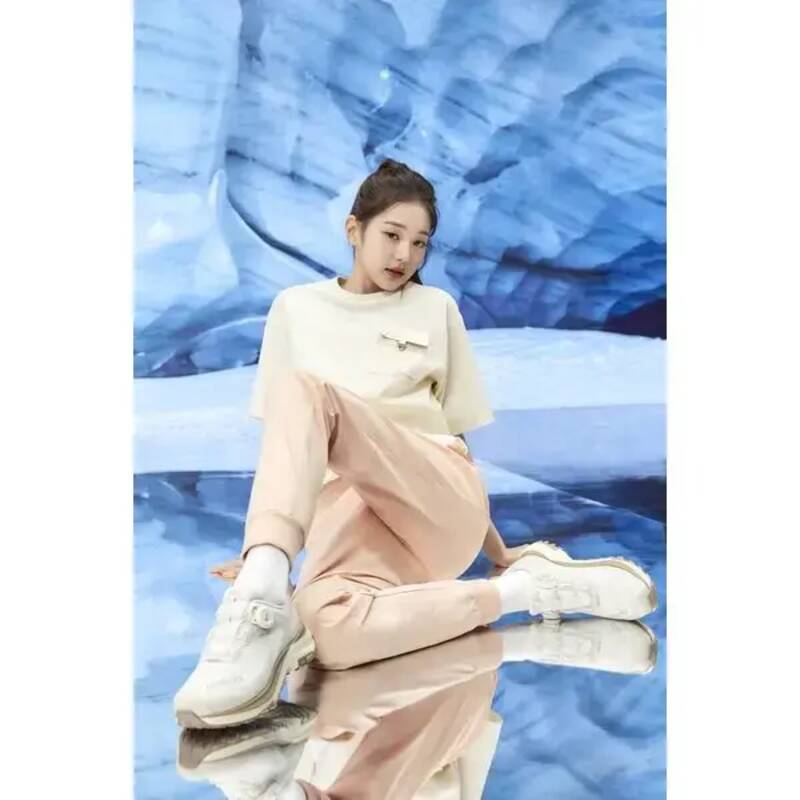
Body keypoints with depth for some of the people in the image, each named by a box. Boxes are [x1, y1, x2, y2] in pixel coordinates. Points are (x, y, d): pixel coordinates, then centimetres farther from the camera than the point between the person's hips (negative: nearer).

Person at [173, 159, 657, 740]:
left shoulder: (437, 308, 17)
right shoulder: (297, 308, 18)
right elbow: (284, 440, 19)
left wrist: (497, 550, 20)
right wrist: (263, 545, 14)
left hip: (441, 500, -1)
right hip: (348, 501, 1)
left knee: (305, 389, -29)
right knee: (330, 631, -37)